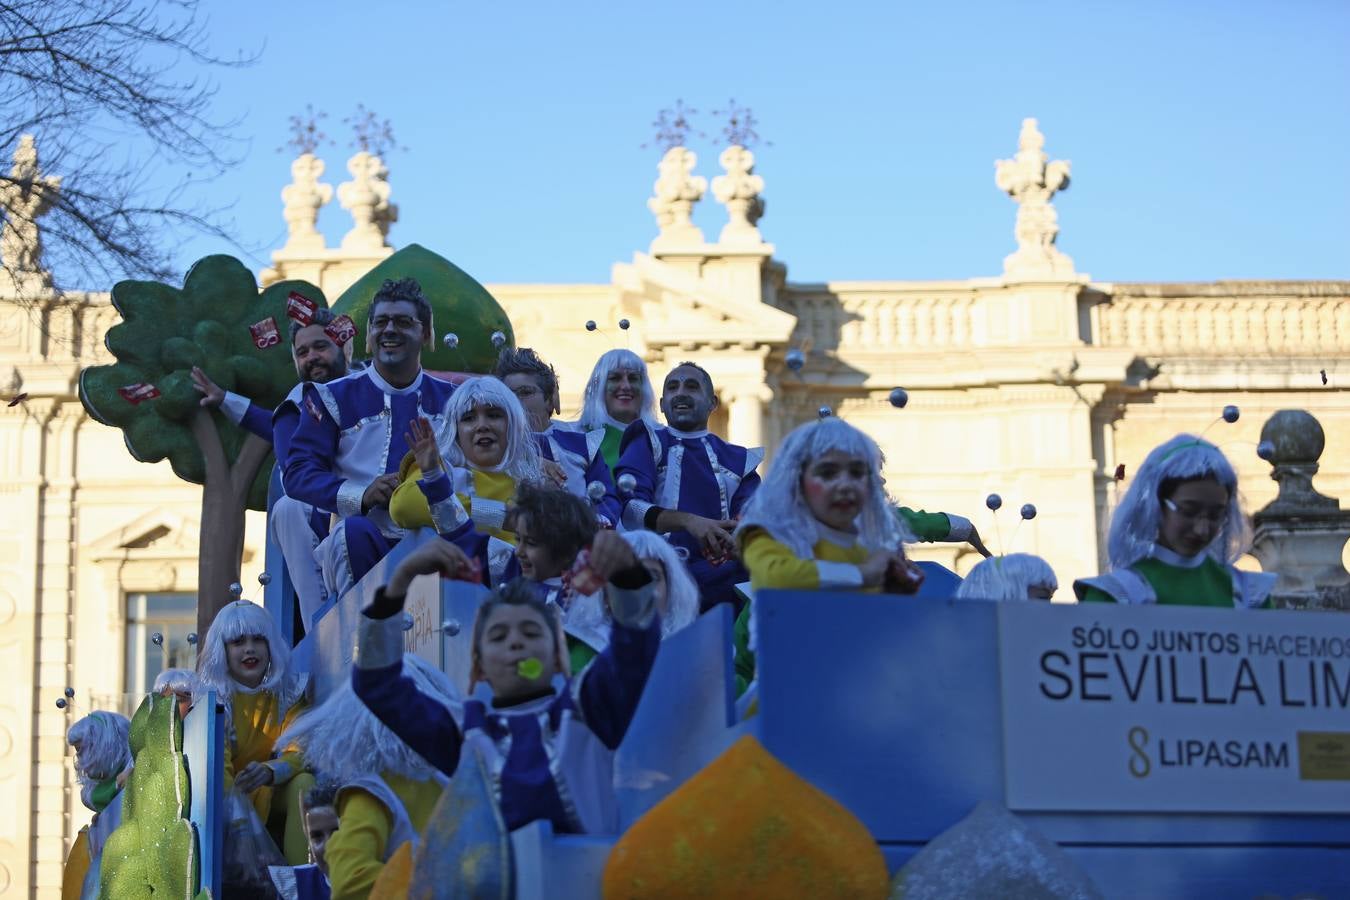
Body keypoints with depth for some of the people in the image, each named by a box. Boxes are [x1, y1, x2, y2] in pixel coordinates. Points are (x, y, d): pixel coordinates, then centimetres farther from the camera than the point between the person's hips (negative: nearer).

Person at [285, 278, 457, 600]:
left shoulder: (450, 400, 20)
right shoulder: (335, 397, 14)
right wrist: (360, 496, -12)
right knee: (353, 532, -37)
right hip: (361, 548, -1)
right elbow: (297, 473, 5)